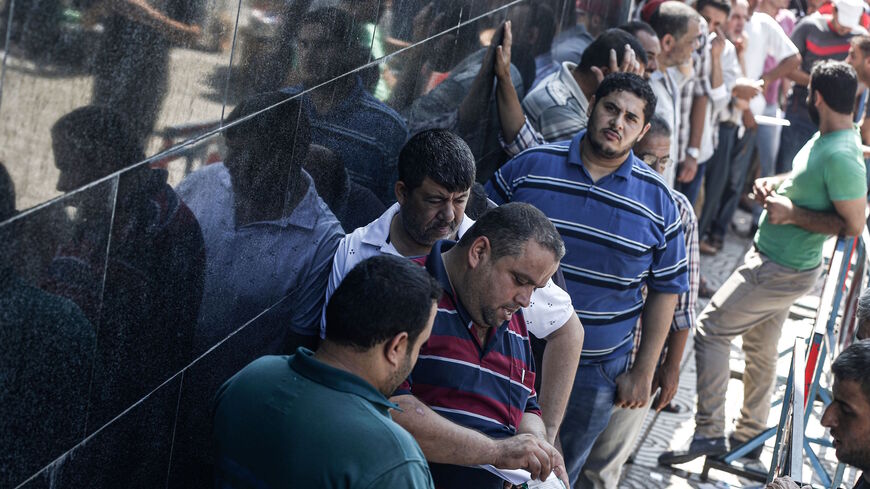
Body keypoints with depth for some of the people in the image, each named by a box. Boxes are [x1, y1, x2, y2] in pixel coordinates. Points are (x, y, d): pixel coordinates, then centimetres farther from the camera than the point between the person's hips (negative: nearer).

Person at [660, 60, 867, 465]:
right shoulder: (824, 138, 4)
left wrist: (791, 214, -23)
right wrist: (774, 184, 2)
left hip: (782, 271, -10)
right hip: (770, 259, 10)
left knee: (711, 329, -6)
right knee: (760, 348, 20)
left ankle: (709, 433, 0)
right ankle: (749, 438, 34)